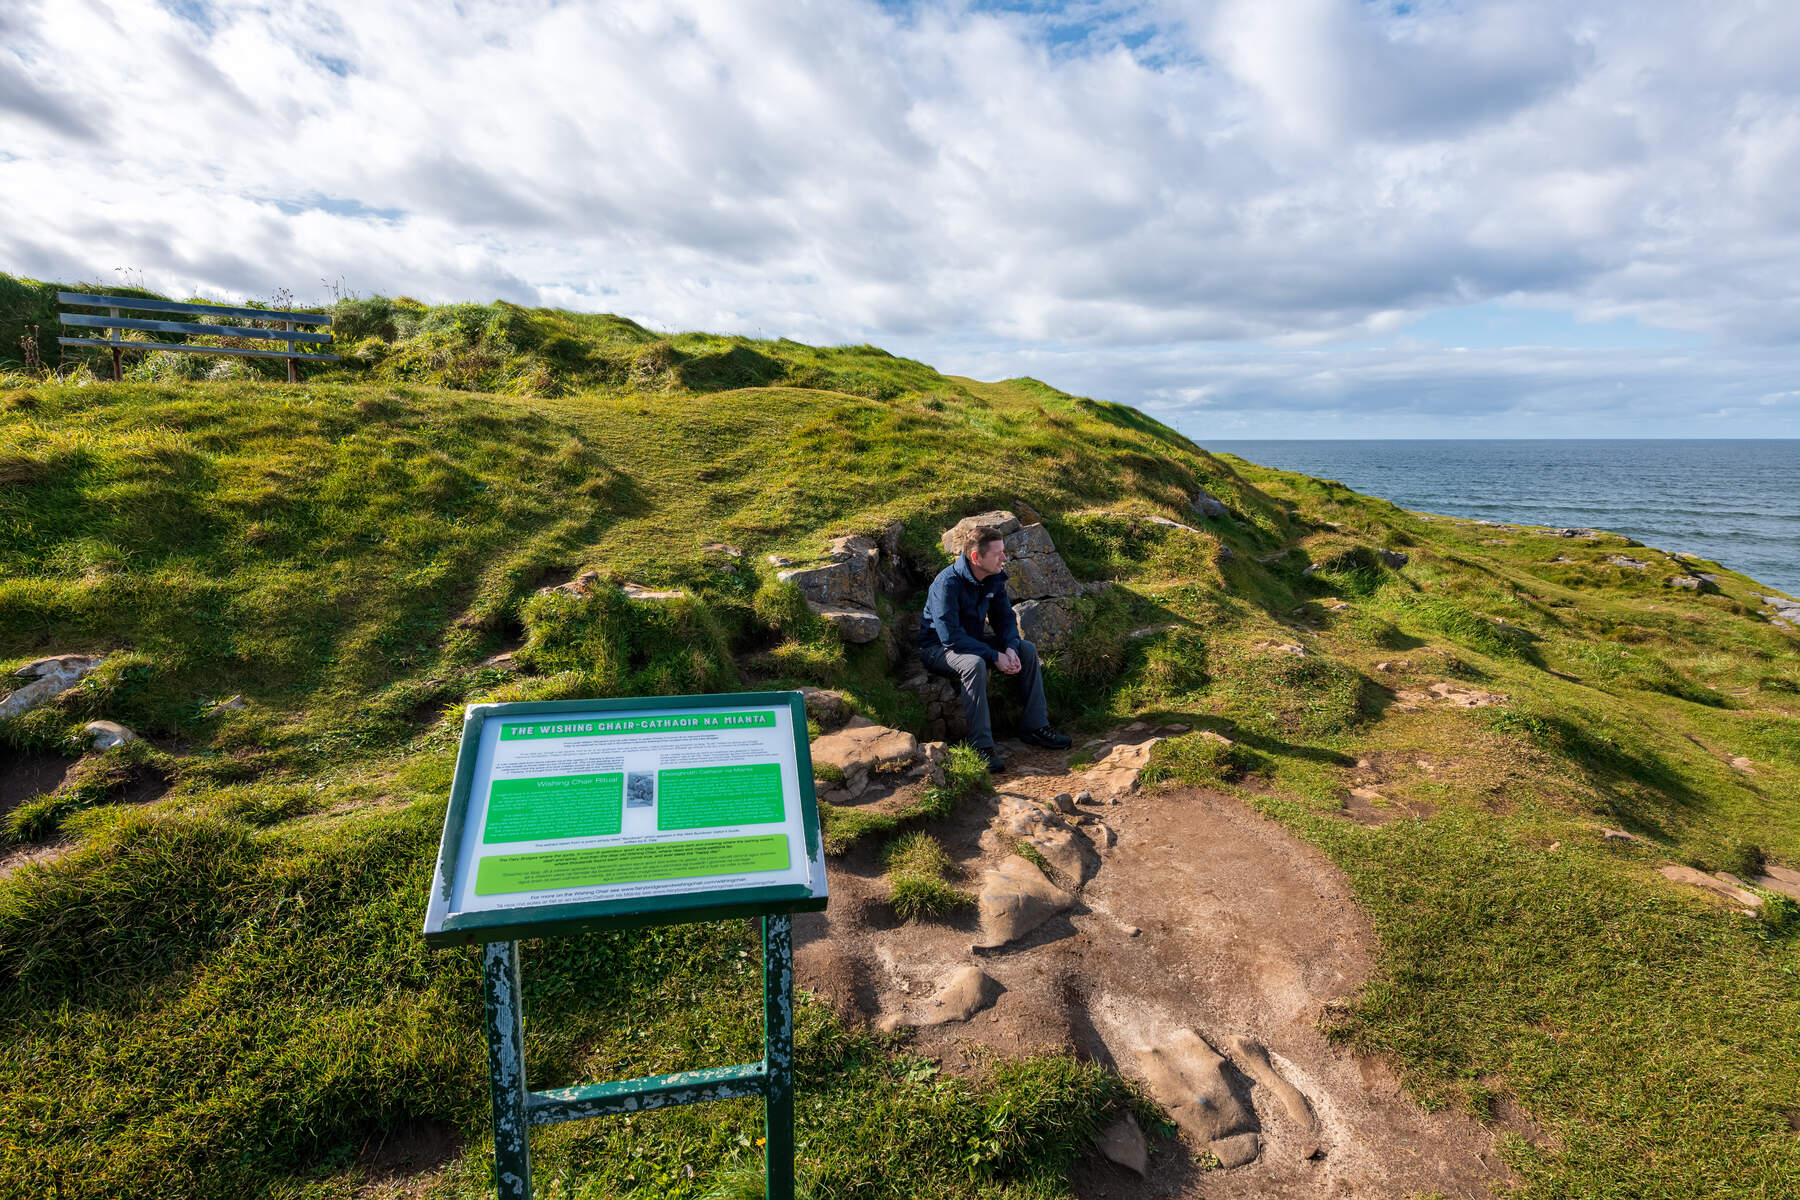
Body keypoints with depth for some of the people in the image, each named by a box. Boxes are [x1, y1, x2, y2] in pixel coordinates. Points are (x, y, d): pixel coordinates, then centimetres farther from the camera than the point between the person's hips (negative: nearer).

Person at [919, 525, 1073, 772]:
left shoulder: (995, 577, -4)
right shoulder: (948, 583, -29)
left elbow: (1005, 617, 5)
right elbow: (950, 637, -32)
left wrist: (1010, 648, -17)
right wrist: (995, 656, -31)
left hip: (973, 640, 8)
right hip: (939, 648, -8)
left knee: (1027, 650, -6)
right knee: (974, 664, -38)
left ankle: (1035, 726, 0)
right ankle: (981, 746, -34)